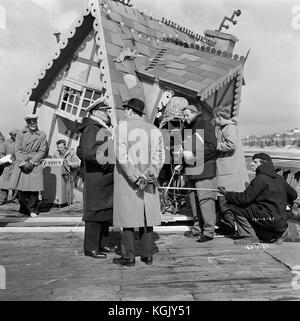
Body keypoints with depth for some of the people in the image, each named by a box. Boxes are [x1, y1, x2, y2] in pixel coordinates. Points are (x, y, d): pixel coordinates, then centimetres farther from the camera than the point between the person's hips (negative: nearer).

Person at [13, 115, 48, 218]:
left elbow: (43, 151, 0)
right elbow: (17, 150, 3)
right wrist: (23, 163, -11)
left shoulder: (42, 135, 5)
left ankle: (32, 210, 13)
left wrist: (32, 162, -8)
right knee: (21, 190, 1)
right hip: (22, 165, 1)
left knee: (34, 189, -3)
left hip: (35, 165, -1)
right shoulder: (20, 134, 7)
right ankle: (23, 210, 16)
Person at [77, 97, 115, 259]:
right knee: (95, 212, -4)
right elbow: (89, 152, -24)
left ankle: (102, 244, 26)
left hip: (107, 178, 10)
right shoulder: (91, 129, -11)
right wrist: (107, 162, -20)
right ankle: (91, 248, 7)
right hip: (96, 178, -10)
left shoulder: (104, 129, 21)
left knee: (106, 211, 14)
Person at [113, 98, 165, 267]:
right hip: (148, 180, 5)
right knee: (146, 215, 10)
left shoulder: (122, 127, -6)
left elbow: (121, 156, -15)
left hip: (126, 178, -4)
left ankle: (129, 256, 8)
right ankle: (148, 255, 16)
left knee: (127, 215, 3)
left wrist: (136, 178, -15)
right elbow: (160, 157, 2)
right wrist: (151, 174, -7)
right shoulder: (154, 129, 9)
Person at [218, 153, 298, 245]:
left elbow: (245, 198, -17)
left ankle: (249, 236, -5)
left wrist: (227, 194, -4)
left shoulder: (261, 178, -12)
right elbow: (293, 195, 23)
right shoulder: (279, 178, 13)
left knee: (235, 206, -9)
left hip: (271, 219, -9)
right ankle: (276, 234, 16)